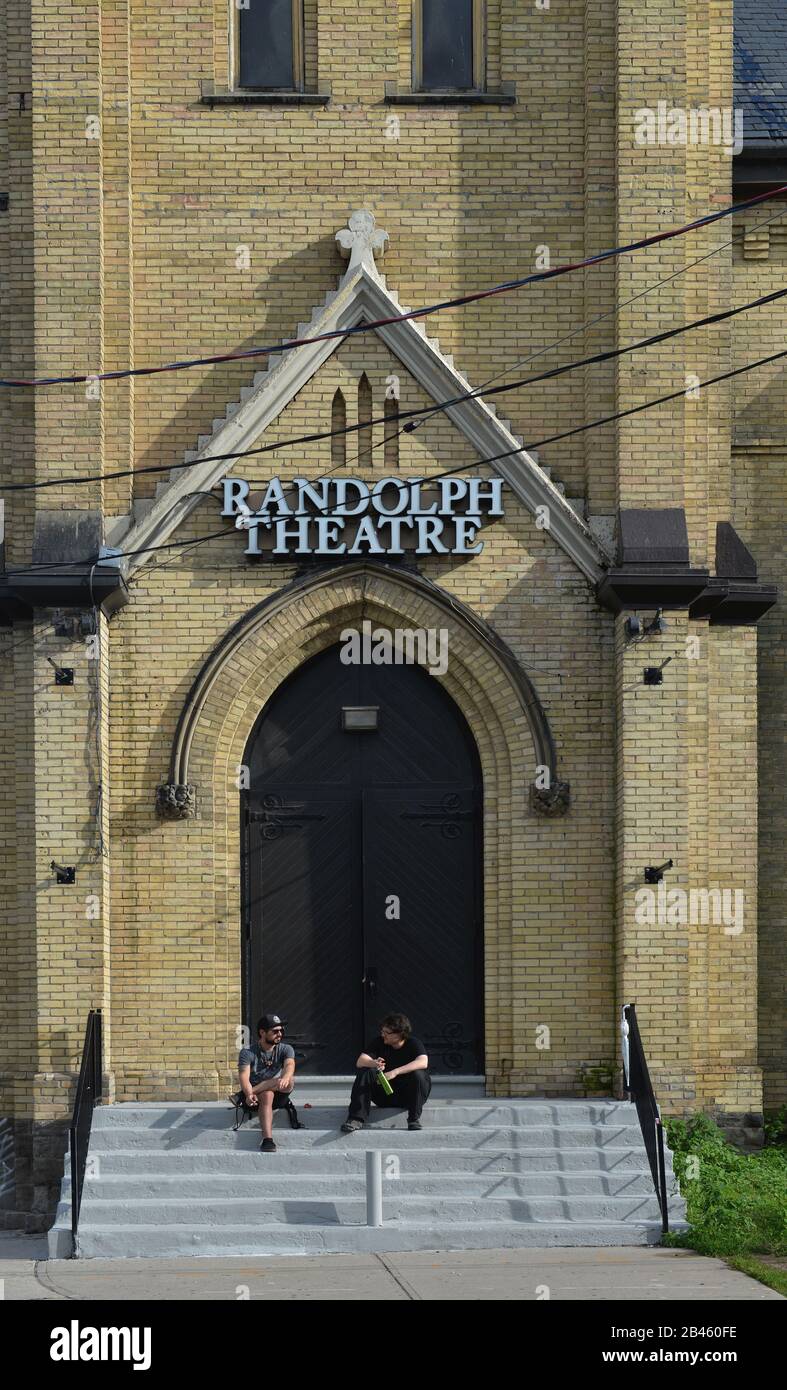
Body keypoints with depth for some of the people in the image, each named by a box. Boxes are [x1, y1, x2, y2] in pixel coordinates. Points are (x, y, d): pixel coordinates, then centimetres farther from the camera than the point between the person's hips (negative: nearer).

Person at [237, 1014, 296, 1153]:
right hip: (256, 1096, -2)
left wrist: (285, 1077, -46)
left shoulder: (285, 1049, 1)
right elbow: (244, 1077, -20)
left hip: (279, 1096, 2)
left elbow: (289, 1065, -21)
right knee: (267, 1095, -37)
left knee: (287, 1082, -31)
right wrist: (249, 1094, -42)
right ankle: (267, 1141, -48)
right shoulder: (248, 1052, -5)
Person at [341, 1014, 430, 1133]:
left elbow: (423, 1062, -30)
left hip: (407, 1095, -3)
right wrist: (374, 1063, -36)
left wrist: (395, 1072, -39)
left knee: (418, 1075, -32)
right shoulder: (379, 1043, 0)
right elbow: (360, 1062, -11)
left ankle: (414, 1119, -22)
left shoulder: (413, 1044, -9)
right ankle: (356, 1119, -28)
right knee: (364, 1072, -21)